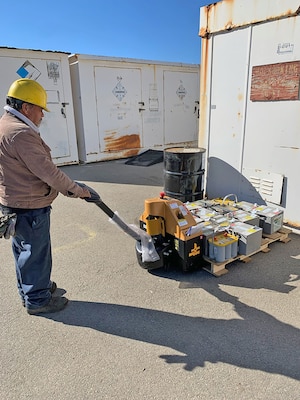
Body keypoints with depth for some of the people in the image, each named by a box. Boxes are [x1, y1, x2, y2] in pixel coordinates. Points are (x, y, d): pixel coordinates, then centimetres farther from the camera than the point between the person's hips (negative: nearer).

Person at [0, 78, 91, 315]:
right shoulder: (21, 134, -24)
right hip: (30, 207, -11)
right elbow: (46, 170, -25)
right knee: (36, 253, 5)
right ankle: (37, 300, 22)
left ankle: (29, 289, 41)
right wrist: (76, 189, -12)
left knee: (23, 250, 22)